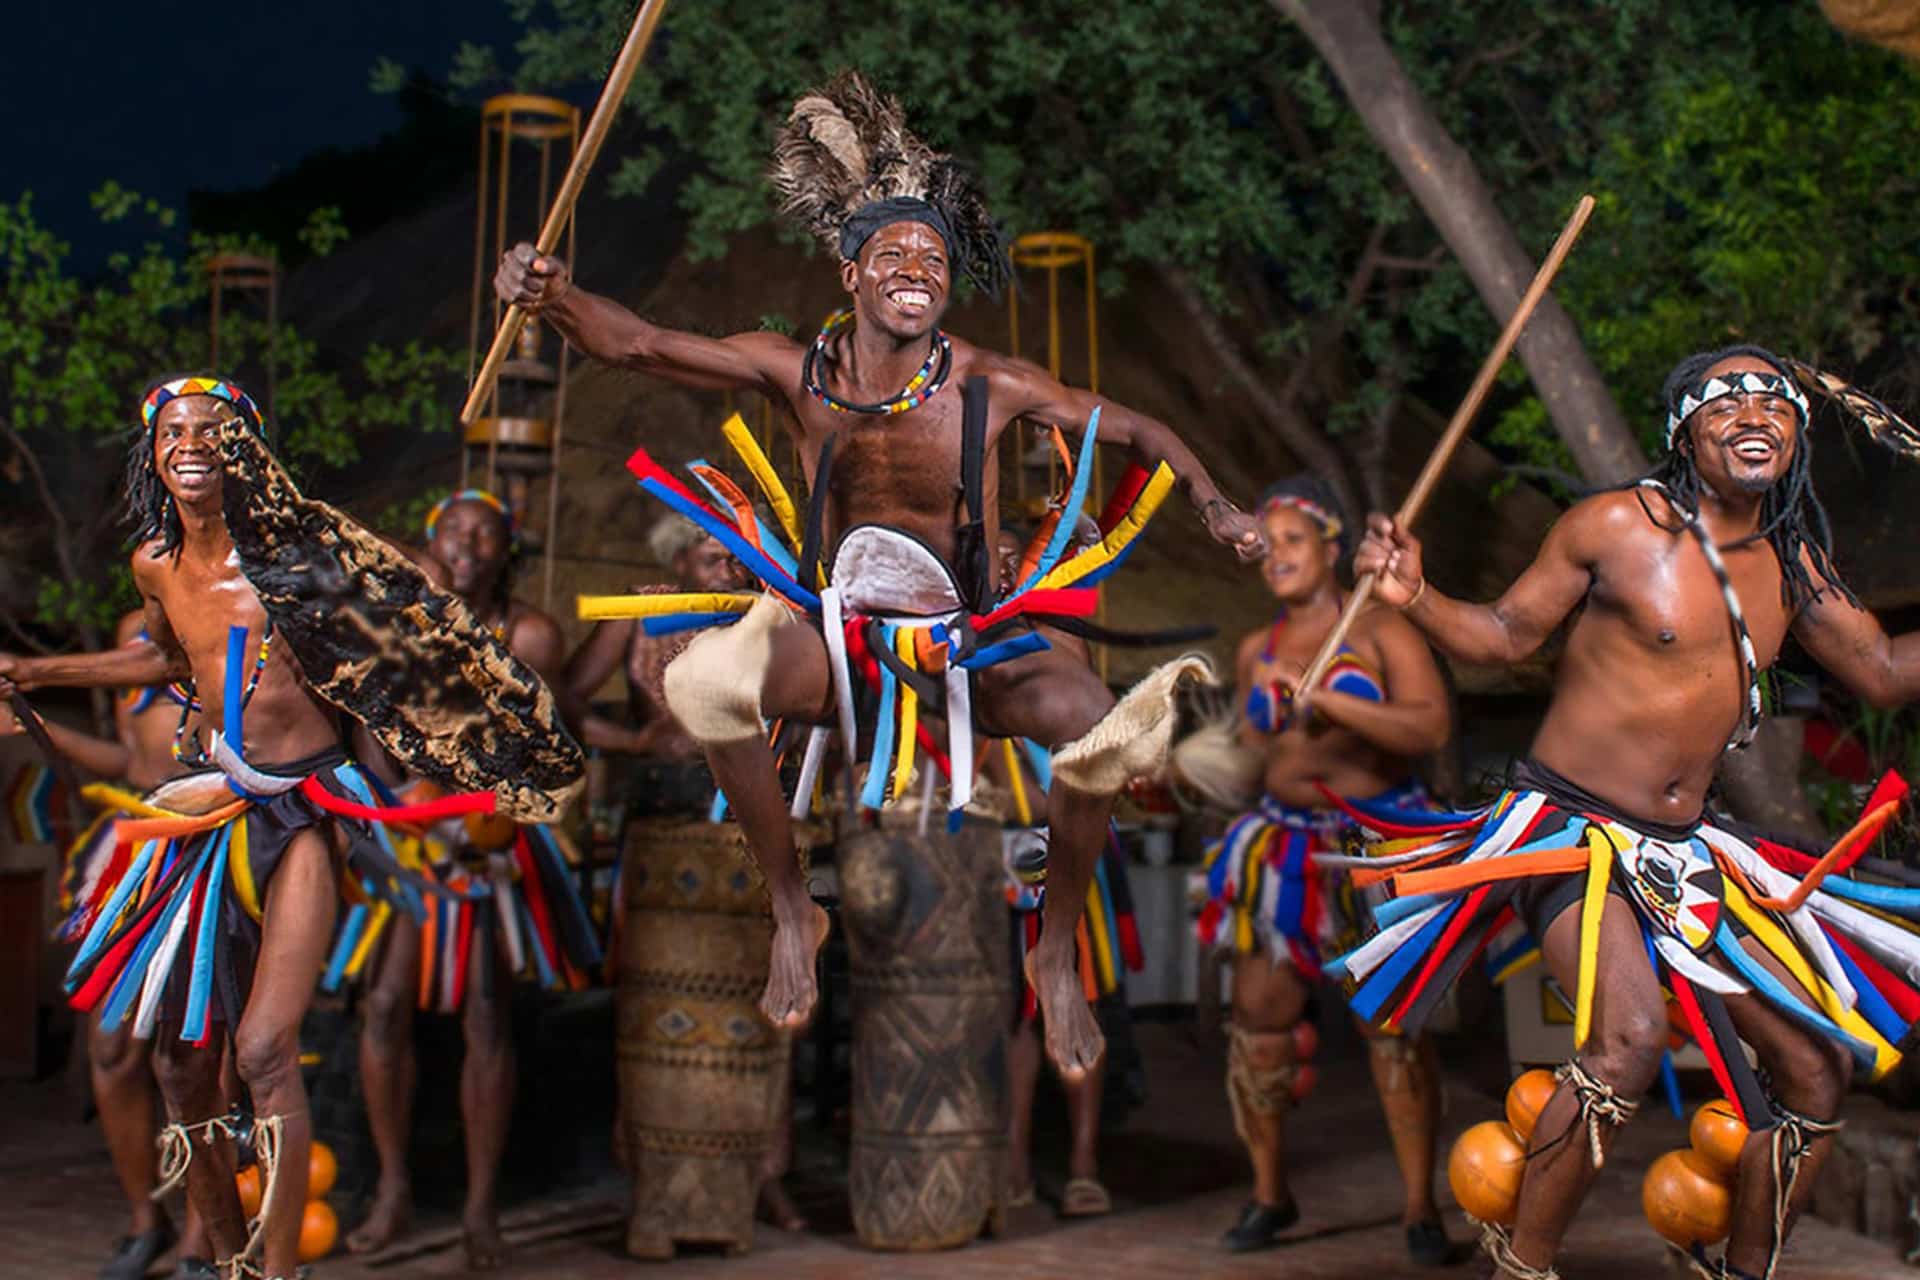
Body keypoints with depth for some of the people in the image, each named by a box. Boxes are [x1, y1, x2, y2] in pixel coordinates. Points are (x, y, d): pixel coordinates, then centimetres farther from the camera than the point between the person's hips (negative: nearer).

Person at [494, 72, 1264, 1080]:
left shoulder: (989, 386, -9)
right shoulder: (799, 372, -6)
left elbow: (1136, 431, 2)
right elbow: (636, 345, -11)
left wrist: (1213, 506, -16)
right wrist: (552, 297, -32)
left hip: (974, 651, 0)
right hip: (836, 641, 1)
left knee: (1103, 724, -31)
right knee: (704, 678, -32)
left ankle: (1056, 956, -2)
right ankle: (794, 912, -7)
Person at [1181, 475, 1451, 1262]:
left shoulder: (1379, 631, -3)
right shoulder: (1256, 651, 11)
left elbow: (1431, 729, -17)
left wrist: (1326, 697, -21)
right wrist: (1191, 762, 7)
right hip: (1285, 845, 4)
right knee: (1259, 1009, -2)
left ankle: (1419, 1206, 2)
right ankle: (1269, 1193, 13)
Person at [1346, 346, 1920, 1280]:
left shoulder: (1794, 567, 7)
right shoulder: (1617, 526, -8)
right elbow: (1506, 634, -3)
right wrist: (1415, 597, -19)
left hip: (1683, 853, 7)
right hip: (1568, 827, -7)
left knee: (1817, 1071, 10)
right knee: (1630, 1036, -32)